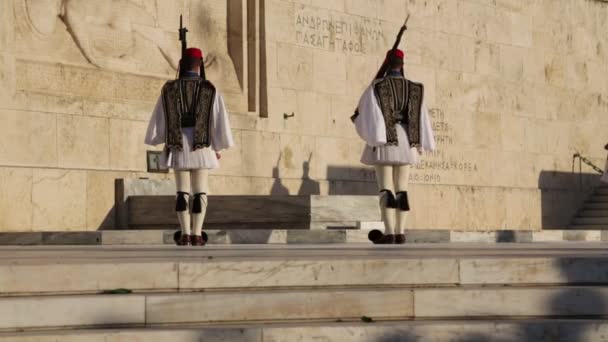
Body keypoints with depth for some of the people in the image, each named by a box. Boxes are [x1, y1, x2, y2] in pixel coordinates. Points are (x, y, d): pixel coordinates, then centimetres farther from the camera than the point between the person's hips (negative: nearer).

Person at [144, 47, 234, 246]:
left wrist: (159, 139, 19)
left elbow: (159, 118, 2)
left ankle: (185, 234, -5)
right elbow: (219, 119, -4)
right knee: (200, 191, 3)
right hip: (201, 146, -1)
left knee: (182, 191, 6)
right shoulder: (209, 89, -4)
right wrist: (218, 147, 7)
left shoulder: (169, 89, -1)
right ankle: (196, 234, -6)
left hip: (178, 146, 1)